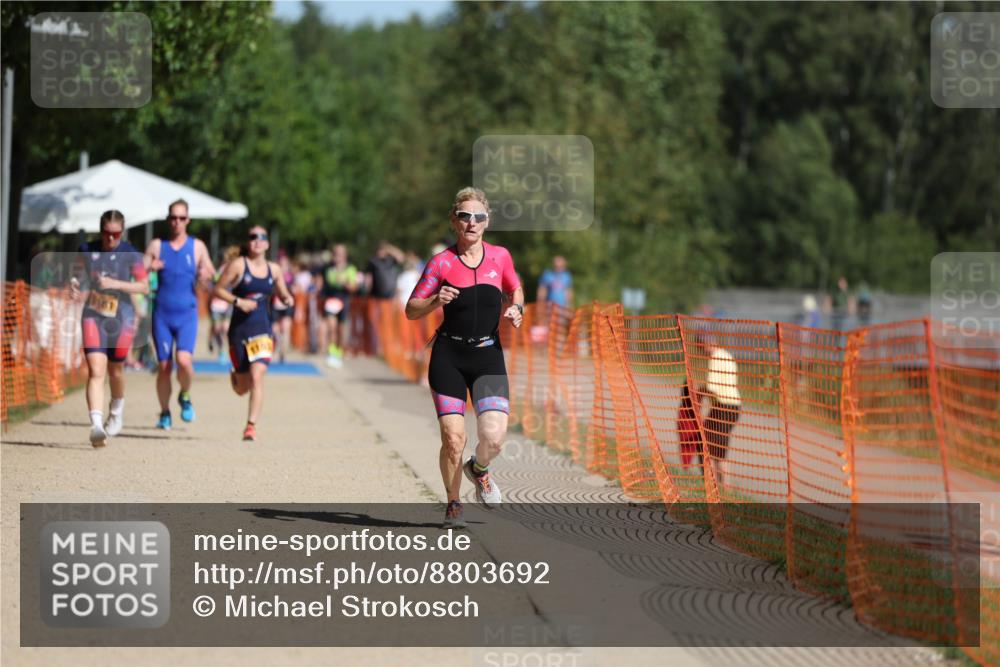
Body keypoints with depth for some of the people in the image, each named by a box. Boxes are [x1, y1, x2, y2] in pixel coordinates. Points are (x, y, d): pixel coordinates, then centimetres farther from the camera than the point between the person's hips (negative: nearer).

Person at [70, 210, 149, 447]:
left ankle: (117, 411, 45)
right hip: (93, 315, 1)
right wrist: (75, 282, 0)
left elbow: (144, 286, -12)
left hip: (121, 318, -1)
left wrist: (115, 284, -23)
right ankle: (96, 425, -25)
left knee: (115, 370, 14)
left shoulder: (131, 254, -7)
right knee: (96, 370, -15)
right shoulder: (88, 250, 2)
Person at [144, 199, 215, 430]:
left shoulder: (197, 247, 5)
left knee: (184, 361, -19)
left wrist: (207, 277, -16)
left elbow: (212, 282, 8)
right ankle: (165, 413, 17)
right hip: (162, 314, 1)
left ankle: (185, 396, 9)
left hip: (187, 315, -1)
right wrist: (149, 268, -18)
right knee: (164, 366, 1)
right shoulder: (157, 246, 6)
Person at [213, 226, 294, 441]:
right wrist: (238, 301, -17)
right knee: (242, 388, 8)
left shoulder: (274, 270, 8)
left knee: (257, 376, -19)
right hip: (239, 328, -1)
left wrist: (288, 300, -4)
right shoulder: (238, 266, -4)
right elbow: (218, 289, -2)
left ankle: (251, 425, -16)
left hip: (262, 328, 1)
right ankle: (235, 375, 47)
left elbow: (283, 294, 20)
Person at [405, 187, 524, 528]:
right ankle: (453, 506, 17)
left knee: (493, 436, -14)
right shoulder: (441, 263, -3)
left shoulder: (500, 257, 3)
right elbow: (411, 310, 0)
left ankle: (478, 469, 22)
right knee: (453, 439, -7)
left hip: (488, 356, 1)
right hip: (449, 356, -1)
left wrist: (516, 308, 0)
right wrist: (436, 301, -20)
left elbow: (516, 290, 21)